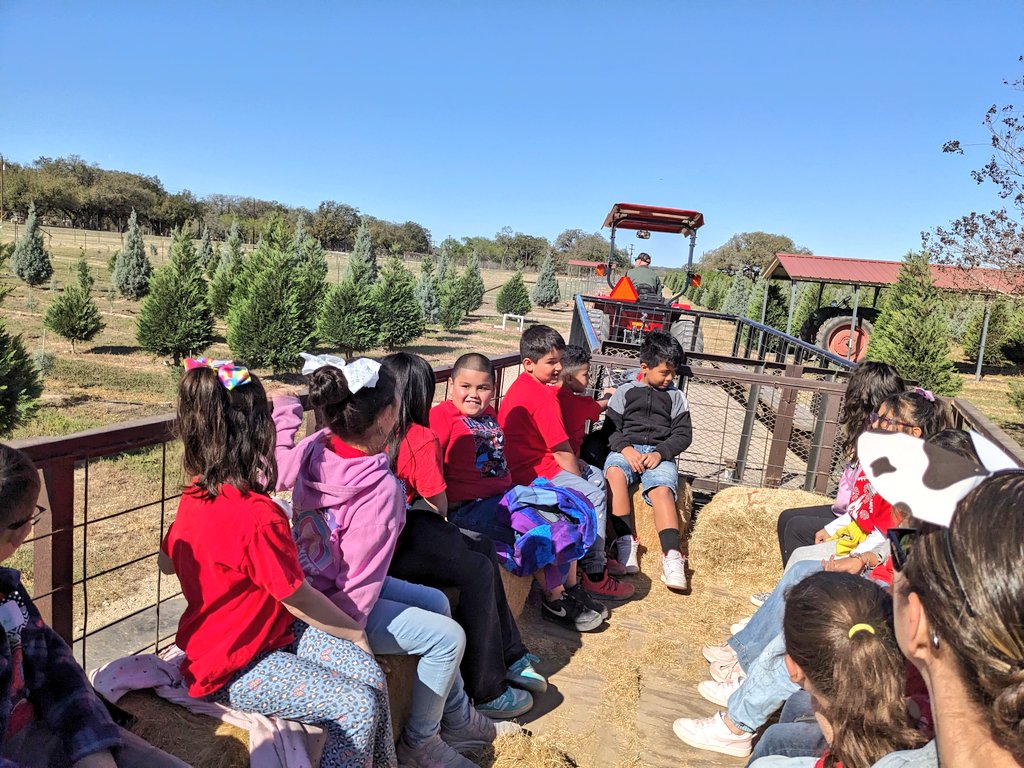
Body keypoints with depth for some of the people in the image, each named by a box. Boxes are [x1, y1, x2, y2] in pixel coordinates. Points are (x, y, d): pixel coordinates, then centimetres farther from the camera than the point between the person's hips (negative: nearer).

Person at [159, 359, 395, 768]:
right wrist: (355, 633, -3)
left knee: (369, 673, -5)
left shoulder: (194, 496, -1)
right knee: (360, 706, -18)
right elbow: (299, 599, -18)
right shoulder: (259, 518, -29)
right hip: (232, 672, -8)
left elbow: (167, 561, 15)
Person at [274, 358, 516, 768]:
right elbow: (362, 580, -27)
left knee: (436, 603, 19)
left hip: (310, 583, 9)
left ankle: (457, 719, 35)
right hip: (331, 607, -9)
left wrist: (285, 408, 13)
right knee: (448, 637, -2)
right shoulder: (381, 488, -31)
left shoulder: (313, 449, -11)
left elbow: (281, 470, 11)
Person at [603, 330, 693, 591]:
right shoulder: (625, 391, 14)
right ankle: (626, 541, -30)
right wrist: (625, 448, -13)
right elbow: (611, 427, 8)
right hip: (625, 449, 0)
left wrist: (660, 453, -9)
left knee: (662, 490, -32)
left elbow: (683, 434, 10)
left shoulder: (676, 396, 17)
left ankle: (672, 556, -37)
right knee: (614, 473, -35)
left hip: (660, 454, 0)